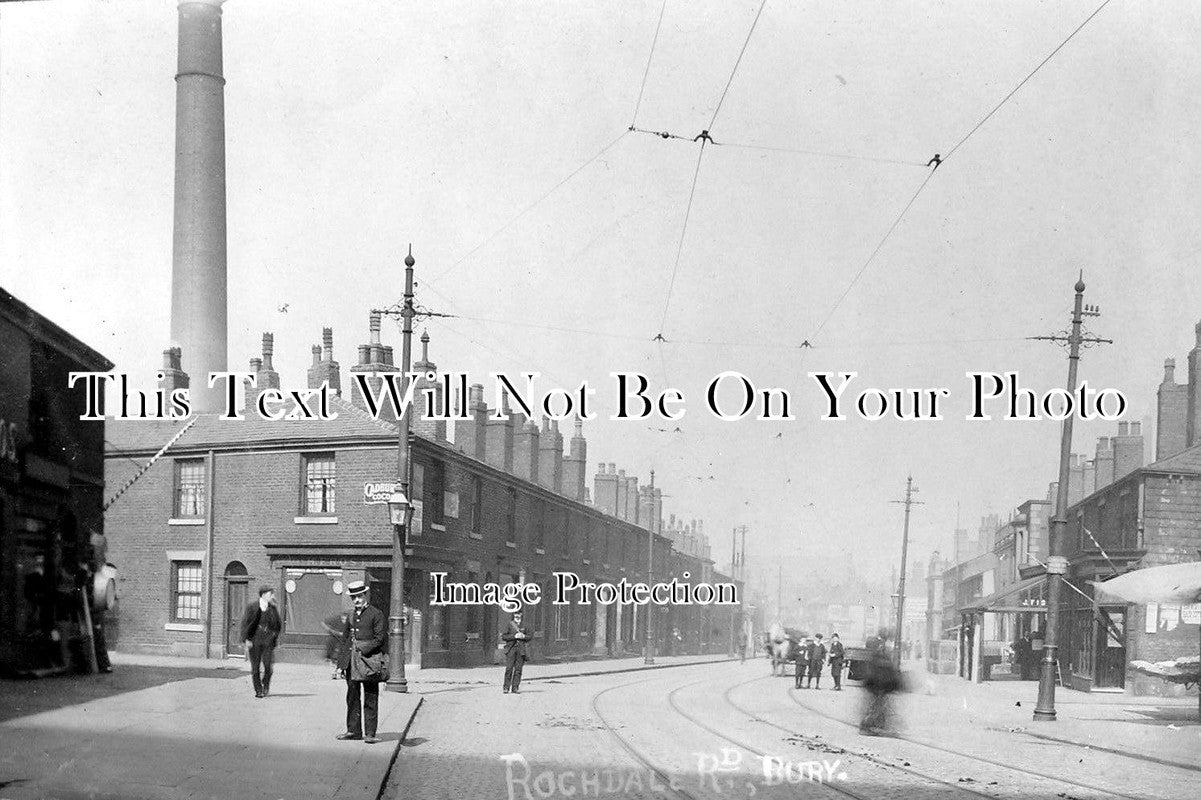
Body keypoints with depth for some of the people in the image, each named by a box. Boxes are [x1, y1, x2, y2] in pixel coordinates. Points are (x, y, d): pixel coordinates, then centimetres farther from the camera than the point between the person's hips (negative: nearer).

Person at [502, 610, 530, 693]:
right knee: (509, 668, -8)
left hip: (521, 650, 4)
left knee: (518, 669, 1)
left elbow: (529, 637, 19)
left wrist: (523, 636, -2)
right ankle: (506, 687, -4)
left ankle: (515, 688, 5)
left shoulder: (523, 627, 15)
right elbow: (503, 636, -4)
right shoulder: (509, 625, 3)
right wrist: (514, 636, -12)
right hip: (511, 649, -4)